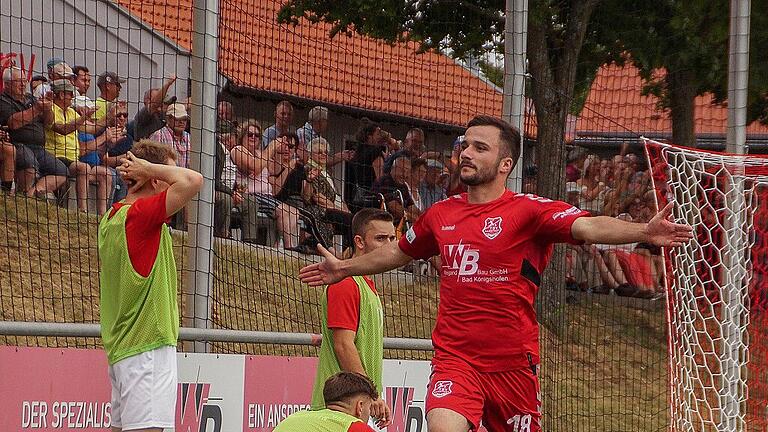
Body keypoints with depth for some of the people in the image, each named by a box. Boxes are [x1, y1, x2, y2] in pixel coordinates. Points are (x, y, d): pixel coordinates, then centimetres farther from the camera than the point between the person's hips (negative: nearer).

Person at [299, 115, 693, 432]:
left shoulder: (528, 210, -6)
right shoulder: (440, 215, 9)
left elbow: (588, 227, -23)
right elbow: (399, 252, 30)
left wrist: (643, 232, -41)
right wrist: (345, 268, 42)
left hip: (512, 361, -2)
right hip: (454, 358, 2)